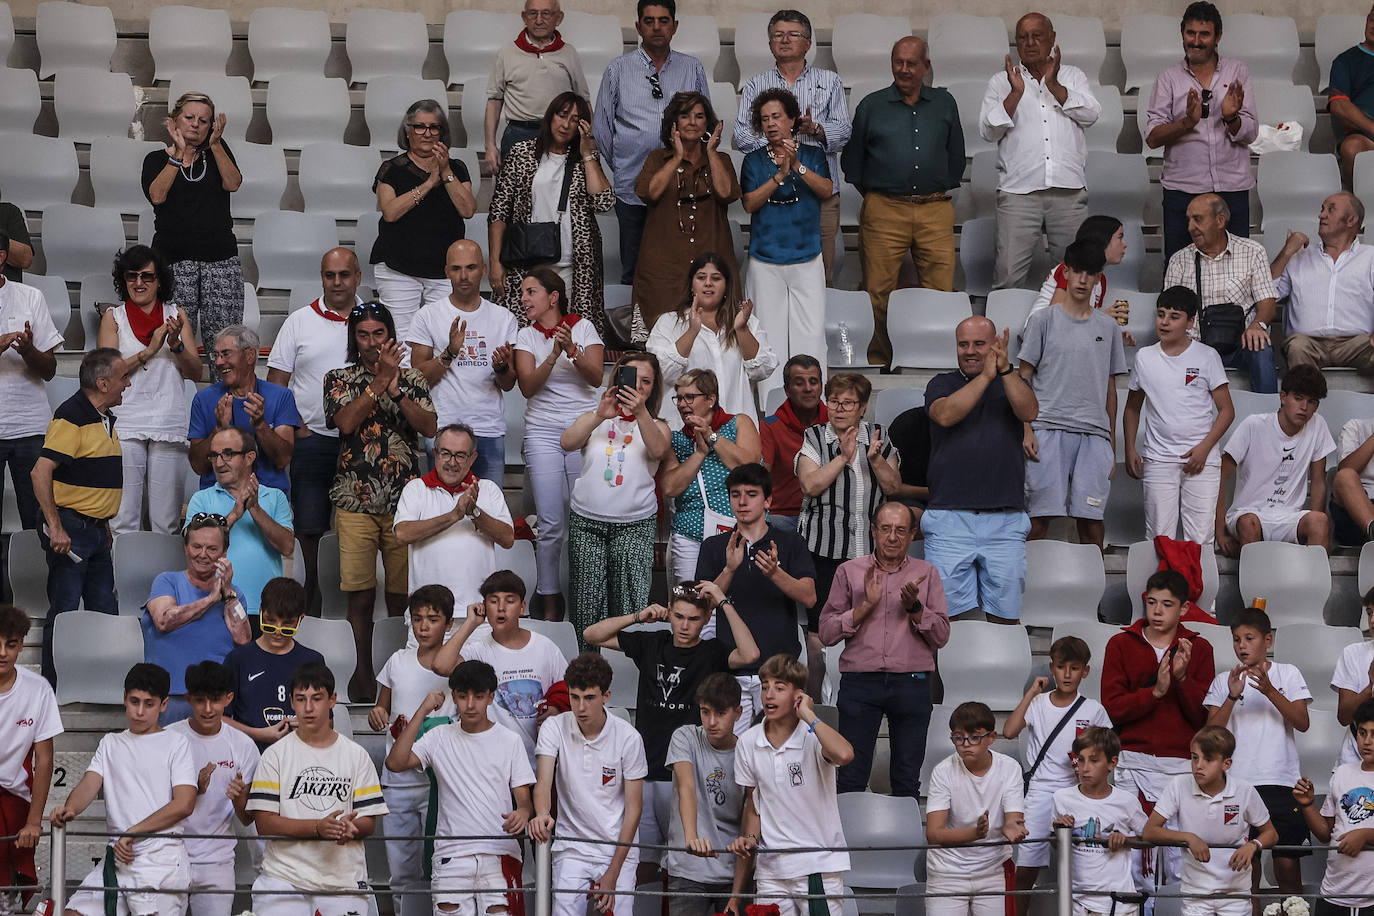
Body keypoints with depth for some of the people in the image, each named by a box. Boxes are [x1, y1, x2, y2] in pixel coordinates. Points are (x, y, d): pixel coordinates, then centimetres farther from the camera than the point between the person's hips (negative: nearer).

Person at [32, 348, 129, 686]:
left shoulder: (105, 419, 15)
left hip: (97, 529, 9)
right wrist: (56, 528, -25)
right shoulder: (72, 416, -16)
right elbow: (41, 472, -24)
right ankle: (53, 692, 0)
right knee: (64, 613, -5)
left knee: (105, 612, 11)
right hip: (70, 531, -9)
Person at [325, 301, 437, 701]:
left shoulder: (412, 379, 9)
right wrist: (380, 380, -14)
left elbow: (429, 427, -5)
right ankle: (363, 668, 12)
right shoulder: (339, 380, 7)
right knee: (360, 592, -1)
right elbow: (345, 421, -12)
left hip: (404, 500, 1)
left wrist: (395, 389, -16)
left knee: (401, 592, 3)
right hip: (355, 501, -1)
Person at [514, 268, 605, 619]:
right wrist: (553, 356, -19)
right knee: (550, 523, -4)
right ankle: (550, 603, 2)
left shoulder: (583, 328, 5)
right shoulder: (526, 336, 8)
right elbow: (527, 386, -5)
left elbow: (596, 377, -5)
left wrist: (572, 350, -20)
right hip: (543, 431, 1)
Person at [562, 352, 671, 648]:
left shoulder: (656, 426, 10)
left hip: (635, 525, -1)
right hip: (586, 522, 1)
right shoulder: (595, 419, 12)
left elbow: (658, 451, -14)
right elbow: (567, 442, -8)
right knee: (586, 604, -1)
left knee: (631, 605, -10)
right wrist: (600, 416, -23)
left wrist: (640, 412, -29)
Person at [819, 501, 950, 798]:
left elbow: (941, 636, 5)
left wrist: (914, 607, -10)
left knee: (907, 781, 4)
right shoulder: (849, 572, 8)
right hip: (860, 683, -1)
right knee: (851, 777, -3)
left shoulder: (926, 574, 10)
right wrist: (866, 605, -10)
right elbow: (826, 633, 0)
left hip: (912, 684, 1)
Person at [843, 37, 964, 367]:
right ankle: (878, 361, 4)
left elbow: (956, 155, 21)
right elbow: (852, 159, 15)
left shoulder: (944, 104, 13)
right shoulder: (872, 106, 8)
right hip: (884, 212, -1)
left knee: (941, 290, -4)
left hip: (935, 210, 1)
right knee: (879, 293, -4)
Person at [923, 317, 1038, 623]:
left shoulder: (1012, 384, 14)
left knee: (1005, 615, 4)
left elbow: (1029, 412, -7)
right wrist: (986, 375, -14)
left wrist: (1005, 368, -18)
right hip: (949, 519, -1)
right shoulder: (942, 384, 11)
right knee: (947, 614, -4)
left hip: (1005, 523, 1)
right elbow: (945, 415, -11)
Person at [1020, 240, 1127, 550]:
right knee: (1040, 516, -8)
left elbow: (1110, 388, 19)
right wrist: (1026, 429, -6)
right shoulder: (1044, 321, 6)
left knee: (1091, 519, -3)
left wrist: (1112, 443, 14)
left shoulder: (1108, 328, 15)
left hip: (1094, 434, 2)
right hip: (1048, 429, -2)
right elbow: (1024, 379, 5)